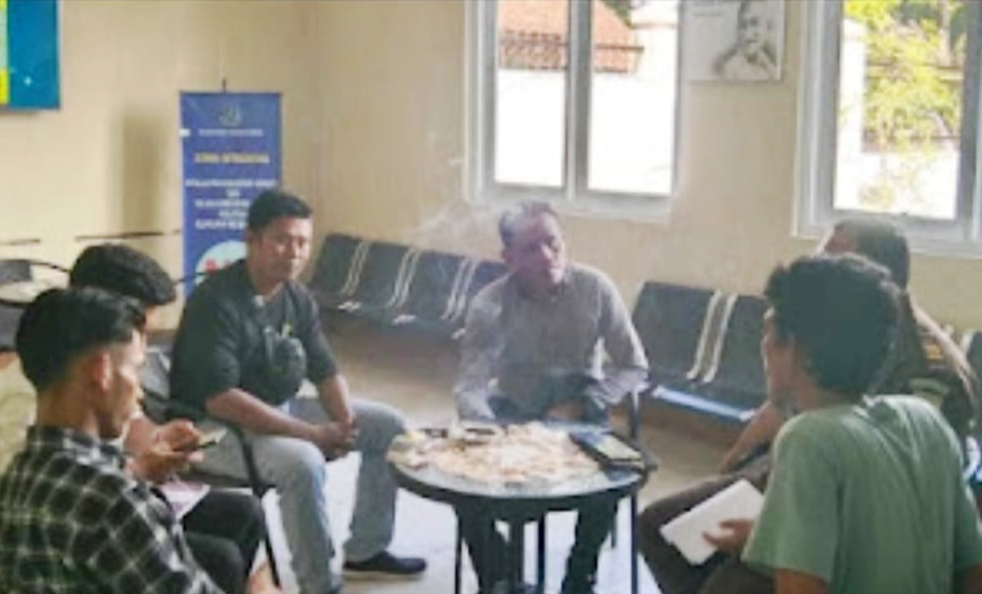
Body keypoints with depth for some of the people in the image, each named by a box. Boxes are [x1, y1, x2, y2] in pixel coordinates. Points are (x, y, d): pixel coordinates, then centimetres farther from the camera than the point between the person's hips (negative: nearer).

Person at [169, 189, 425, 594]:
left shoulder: (298, 298, 2)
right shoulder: (215, 301, -23)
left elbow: (326, 372, 7)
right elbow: (220, 400, -30)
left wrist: (346, 421, -16)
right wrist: (311, 433, -30)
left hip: (282, 410, 9)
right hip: (217, 428, -8)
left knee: (387, 425, 5)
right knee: (303, 462, -35)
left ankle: (366, 550, 17)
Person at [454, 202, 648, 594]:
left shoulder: (595, 289, -16)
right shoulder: (489, 305, -17)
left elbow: (634, 367, -10)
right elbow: (470, 386, -21)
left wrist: (580, 407, -22)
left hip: (578, 405, 0)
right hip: (511, 407, 1)